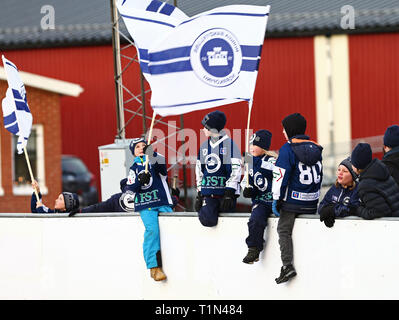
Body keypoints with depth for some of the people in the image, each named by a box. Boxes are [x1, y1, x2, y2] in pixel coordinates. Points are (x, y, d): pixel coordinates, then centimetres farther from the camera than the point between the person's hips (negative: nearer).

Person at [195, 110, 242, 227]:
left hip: (225, 192, -3)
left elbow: (235, 170, -10)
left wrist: (229, 193, -16)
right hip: (208, 194, 3)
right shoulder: (204, 146, 13)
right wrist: (199, 193, 15)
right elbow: (199, 171, 20)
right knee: (207, 220, -19)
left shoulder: (229, 145, -5)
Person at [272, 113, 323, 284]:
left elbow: (281, 176, -13)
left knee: (284, 230, 1)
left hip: (293, 201, -6)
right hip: (311, 204, 6)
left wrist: (277, 199, -7)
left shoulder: (288, 149, -10)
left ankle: (287, 265, -12)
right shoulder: (315, 148, 11)